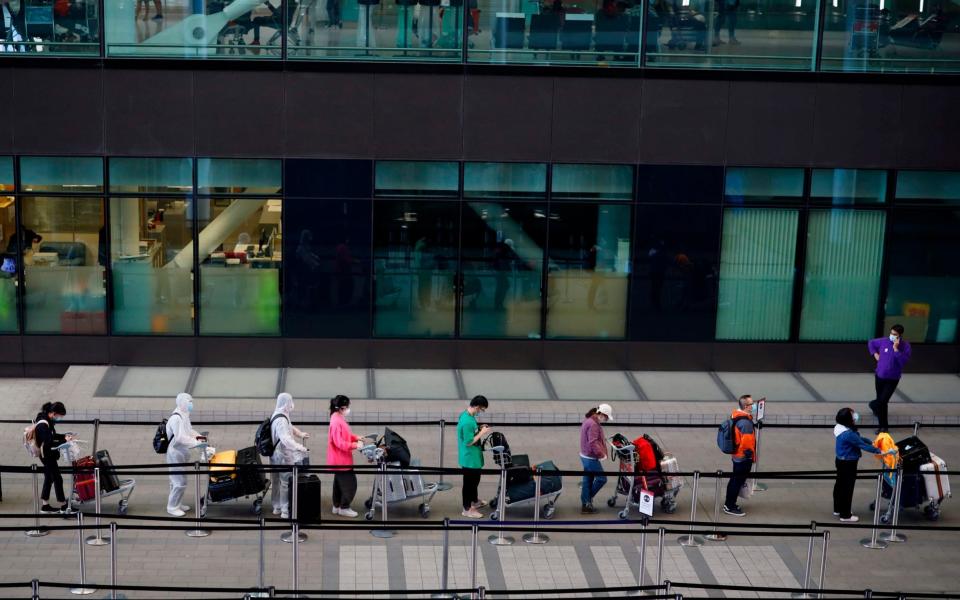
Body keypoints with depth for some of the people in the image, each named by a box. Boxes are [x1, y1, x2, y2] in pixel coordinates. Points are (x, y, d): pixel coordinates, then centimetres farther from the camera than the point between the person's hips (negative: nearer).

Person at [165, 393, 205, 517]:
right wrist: (196, 442, -26)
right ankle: (172, 507, 6)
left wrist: (197, 436, 5)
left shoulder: (185, 415, 7)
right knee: (180, 482, -5)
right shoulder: (176, 418, -23)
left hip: (182, 453, 9)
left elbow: (189, 430, 22)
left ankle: (177, 504, 29)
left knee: (177, 480, 18)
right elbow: (180, 438, -29)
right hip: (175, 454, -9)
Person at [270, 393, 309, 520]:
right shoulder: (281, 420, -26)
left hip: (277, 454, 10)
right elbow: (285, 439, -37)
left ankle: (277, 507, 30)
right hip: (283, 456, -10)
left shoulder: (278, 415, 7)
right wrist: (299, 447, -40)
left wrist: (300, 434, 7)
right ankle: (285, 510, 6)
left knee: (277, 481, 19)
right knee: (286, 482, -1)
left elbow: (289, 427, 22)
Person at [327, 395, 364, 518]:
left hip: (341, 459, 10)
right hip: (341, 459, -10)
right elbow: (339, 443, -27)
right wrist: (355, 445, -25)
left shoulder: (339, 419, 8)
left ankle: (337, 506, 29)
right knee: (350, 483, -2)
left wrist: (356, 438, 4)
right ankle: (344, 508, 10)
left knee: (339, 482, 19)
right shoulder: (336, 422, -25)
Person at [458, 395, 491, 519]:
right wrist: (482, 433, -19)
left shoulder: (466, 414, 0)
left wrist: (479, 429, 2)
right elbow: (469, 442, -26)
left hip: (473, 456, 10)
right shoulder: (467, 421, -31)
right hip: (470, 458, -10)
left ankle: (475, 501, 45)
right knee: (469, 482, 6)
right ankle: (467, 509, 21)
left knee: (475, 480, 26)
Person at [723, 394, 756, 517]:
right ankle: (730, 507, 12)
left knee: (734, 480, 20)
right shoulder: (745, 422, -26)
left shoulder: (736, 416, 4)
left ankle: (728, 503, 32)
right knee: (738, 481, 2)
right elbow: (747, 441, -27)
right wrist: (751, 454, -13)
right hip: (744, 457, -10)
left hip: (737, 455, 10)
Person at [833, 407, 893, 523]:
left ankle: (838, 509, 36)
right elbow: (863, 445, -26)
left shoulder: (842, 429, 1)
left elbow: (859, 438, 11)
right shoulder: (849, 434, -30)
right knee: (847, 488, 2)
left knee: (840, 484, 21)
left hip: (841, 461, 10)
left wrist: (872, 442, 6)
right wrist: (880, 451, -20)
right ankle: (845, 515, 12)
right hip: (848, 463, -10)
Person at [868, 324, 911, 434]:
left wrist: (896, 349, -31)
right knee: (881, 402, 12)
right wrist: (875, 354, 2)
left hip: (892, 379, -3)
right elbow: (871, 343, 13)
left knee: (882, 401, -9)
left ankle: (874, 406, 22)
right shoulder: (884, 341, -6)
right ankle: (883, 426, 28)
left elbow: (903, 361, -27)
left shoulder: (905, 346, -14)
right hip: (879, 376, 3)